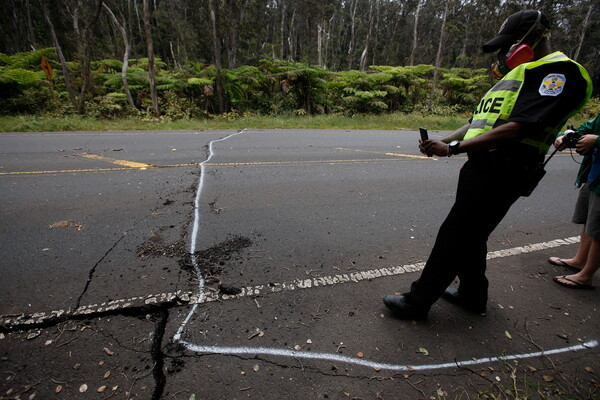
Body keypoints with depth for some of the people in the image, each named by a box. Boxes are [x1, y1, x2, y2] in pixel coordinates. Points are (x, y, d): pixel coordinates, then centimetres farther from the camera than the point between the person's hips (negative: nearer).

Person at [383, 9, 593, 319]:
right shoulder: (517, 75, 24)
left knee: (454, 237, -6)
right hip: (482, 166, 10)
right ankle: (473, 294, 35)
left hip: (500, 173, -10)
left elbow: (518, 129, -22)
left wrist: (453, 148, -24)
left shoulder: (559, 72, -8)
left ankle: (418, 301, 7)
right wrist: (441, 142, 4)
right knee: (470, 235, 18)